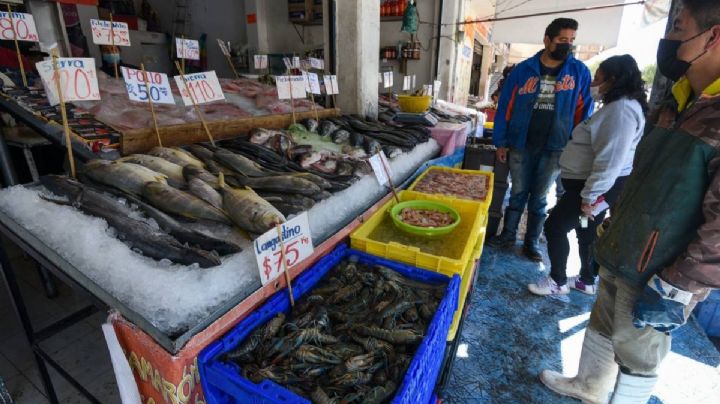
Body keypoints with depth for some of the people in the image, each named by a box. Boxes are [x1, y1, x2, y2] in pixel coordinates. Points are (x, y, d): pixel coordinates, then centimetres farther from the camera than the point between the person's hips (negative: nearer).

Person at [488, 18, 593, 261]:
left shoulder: (579, 72, 1)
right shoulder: (524, 69, -2)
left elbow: (583, 111, 4)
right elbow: (505, 106, 0)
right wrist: (501, 142, -3)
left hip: (554, 149, 0)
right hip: (521, 145, 0)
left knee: (539, 198, 10)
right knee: (518, 193, 11)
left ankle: (532, 242, 24)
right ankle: (508, 236, 25)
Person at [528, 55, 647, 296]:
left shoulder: (622, 109, -20)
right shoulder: (616, 106, 15)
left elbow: (610, 160, -26)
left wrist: (590, 195, -24)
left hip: (598, 187, -10)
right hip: (593, 184, 10)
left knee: (555, 226, -3)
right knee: (587, 232, 19)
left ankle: (558, 282, 11)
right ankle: (587, 281, 34)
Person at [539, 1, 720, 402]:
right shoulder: (685, 103, 7)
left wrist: (675, 289, -20)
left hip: (656, 275, -9)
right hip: (623, 256, 9)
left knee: (637, 352, 12)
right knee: (602, 325, 24)